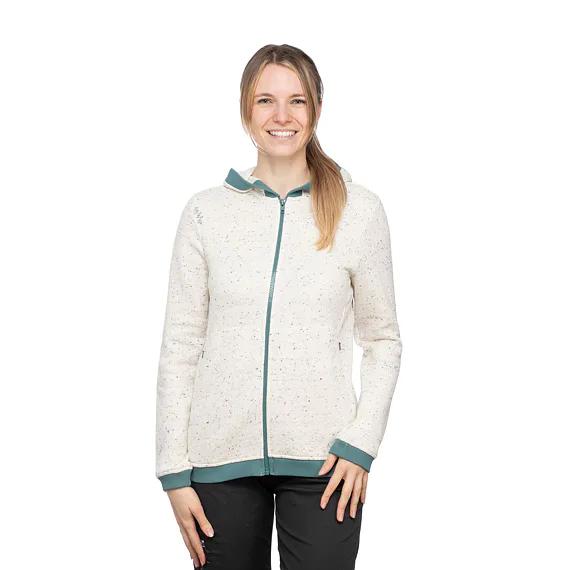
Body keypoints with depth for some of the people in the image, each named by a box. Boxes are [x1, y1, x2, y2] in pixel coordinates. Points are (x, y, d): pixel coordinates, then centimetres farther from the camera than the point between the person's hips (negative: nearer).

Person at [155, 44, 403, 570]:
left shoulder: (360, 209, 1)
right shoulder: (207, 211, 2)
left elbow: (383, 341, 5)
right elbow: (180, 347, 3)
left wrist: (361, 443, -6)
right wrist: (174, 472, -1)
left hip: (321, 459, -1)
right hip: (222, 455, 1)